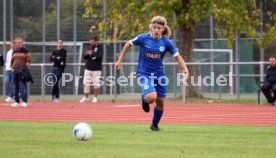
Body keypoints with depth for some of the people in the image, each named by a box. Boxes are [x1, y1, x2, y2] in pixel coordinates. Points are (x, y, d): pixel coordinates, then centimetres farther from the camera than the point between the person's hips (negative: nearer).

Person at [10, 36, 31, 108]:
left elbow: (28, 61, -4)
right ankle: (16, 102, 13)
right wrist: (12, 68, 10)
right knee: (15, 86, 7)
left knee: (23, 86, -11)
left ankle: (24, 102, -11)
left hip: (22, 72, -6)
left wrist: (25, 69, -12)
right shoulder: (14, 52, 18)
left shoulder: (26, 51, 1)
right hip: (15, 71, 6)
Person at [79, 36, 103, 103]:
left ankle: (95, 97, 7)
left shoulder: (99, 48, -3)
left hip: (96, 69, -5)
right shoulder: (90, 48, 13)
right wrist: (86, 54, -6)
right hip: (88, 68, 5)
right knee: (85, 83, 2)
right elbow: (85, 57, 15)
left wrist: (92, 54, -25)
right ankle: (86, 97, 12)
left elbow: (99, 56, -18)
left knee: (96, 84, -3)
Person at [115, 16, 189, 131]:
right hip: (144, 73, -3)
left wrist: (185, 69, -21)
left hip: (159, 74, 3)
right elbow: (128, 44, 4)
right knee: (152, 97, -26)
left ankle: (155, 125, 32)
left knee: (160, 102, 7)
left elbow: (177, 56, -4)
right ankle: (145, 99, 13)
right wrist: (120, 60, 7)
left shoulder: (166, 43, -8)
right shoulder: (143, 38, -12)